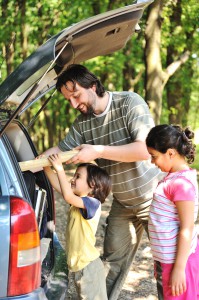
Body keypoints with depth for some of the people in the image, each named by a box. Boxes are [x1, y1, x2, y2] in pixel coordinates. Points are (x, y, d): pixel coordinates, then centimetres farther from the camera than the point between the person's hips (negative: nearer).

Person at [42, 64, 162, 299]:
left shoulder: (130, 103, -20)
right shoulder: (82, 123, -5)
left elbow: (145, 150, -29)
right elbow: (60, 150, 2)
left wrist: (98, 151, -30)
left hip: (154, 198, -5)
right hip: (122, 204, 5)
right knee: (113, 260, 11)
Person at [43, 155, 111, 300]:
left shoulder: (92, 203, -19)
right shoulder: (80, 200, 7)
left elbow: (68, 196, -34)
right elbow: (59, 186, 9)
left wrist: (59, 169, -30)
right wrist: (46, 167, 2)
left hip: (89, 265, -9)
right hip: (79, 265, 9)